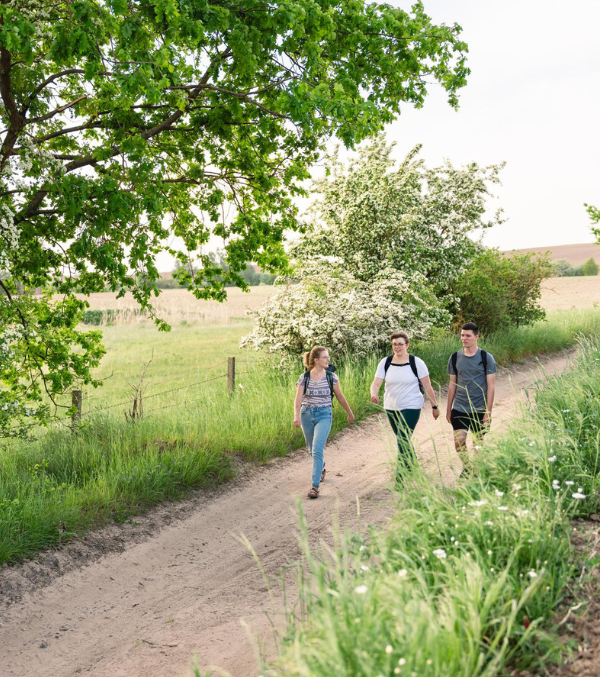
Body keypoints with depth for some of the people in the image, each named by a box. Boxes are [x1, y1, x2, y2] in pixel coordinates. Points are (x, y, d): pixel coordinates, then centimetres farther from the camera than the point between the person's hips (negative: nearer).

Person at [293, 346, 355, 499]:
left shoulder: (331, 377, -4)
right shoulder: (304, 377, -6)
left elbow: (340, 396, 7)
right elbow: (298, 399, -13)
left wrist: (350, 413, 15)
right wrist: (296, 416, -30)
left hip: (324, 415, -1)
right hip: (307, 414, 2)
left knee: (318, 450, -15)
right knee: (312, 449, 17)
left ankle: (315, 485, -13)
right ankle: (321, 467, 50)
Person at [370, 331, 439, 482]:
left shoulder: (416, 362, -10)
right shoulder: (385, 363, -2)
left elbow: (427, 386, -5)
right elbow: (376, 383, -10)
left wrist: (434, 406, -3)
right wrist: (374, 394, -31)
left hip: (411, 407, -4)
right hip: (391, 408, 4)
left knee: (403, 441, -12)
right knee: (403, 440, 18)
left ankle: (401, 478, -5)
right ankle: (412, 467, 40)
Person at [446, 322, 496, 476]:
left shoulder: (486, 358, -5)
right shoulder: (455, 358, 4)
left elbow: (491, 386, -5)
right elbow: (452, 384, 10)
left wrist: (488, 411, -9)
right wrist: (448, 409, 10)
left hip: (479, 409, -2)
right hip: (459, 409, 2)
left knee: (478, 443, 7)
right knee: (459, 441, -7)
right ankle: (467, 467, 17)